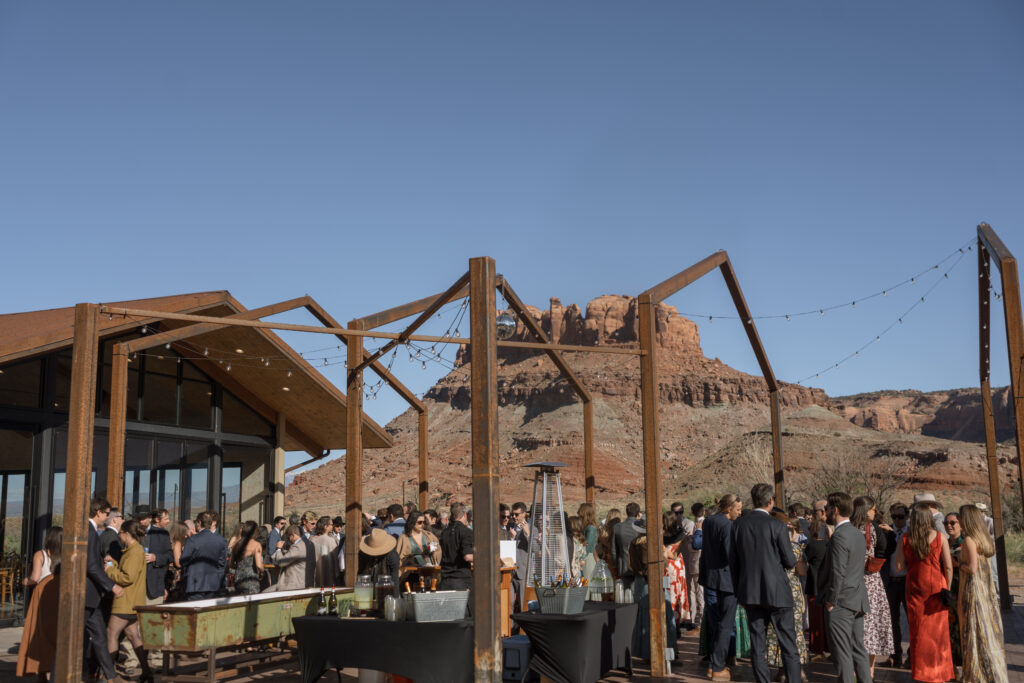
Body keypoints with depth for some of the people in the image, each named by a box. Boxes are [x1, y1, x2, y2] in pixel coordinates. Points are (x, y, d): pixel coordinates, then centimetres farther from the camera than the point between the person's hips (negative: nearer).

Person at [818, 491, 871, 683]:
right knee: (858, 649, 15)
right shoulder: (858, 534, 11)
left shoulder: (839, 536, -17)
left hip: (841, 603, -9)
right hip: (858, 602, 9)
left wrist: (831, 601, -14)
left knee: (842, 653, -3)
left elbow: (838, 572, -22)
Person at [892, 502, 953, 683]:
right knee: (938, 630, 8)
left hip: (915, 589, 1)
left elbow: (899, 565, -4)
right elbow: (948, 567, -8)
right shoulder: (940, 538, -8)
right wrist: (947, 589, 3)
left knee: (918, 630, 10)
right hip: (936, 586, -1)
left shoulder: (905, 539, -4)